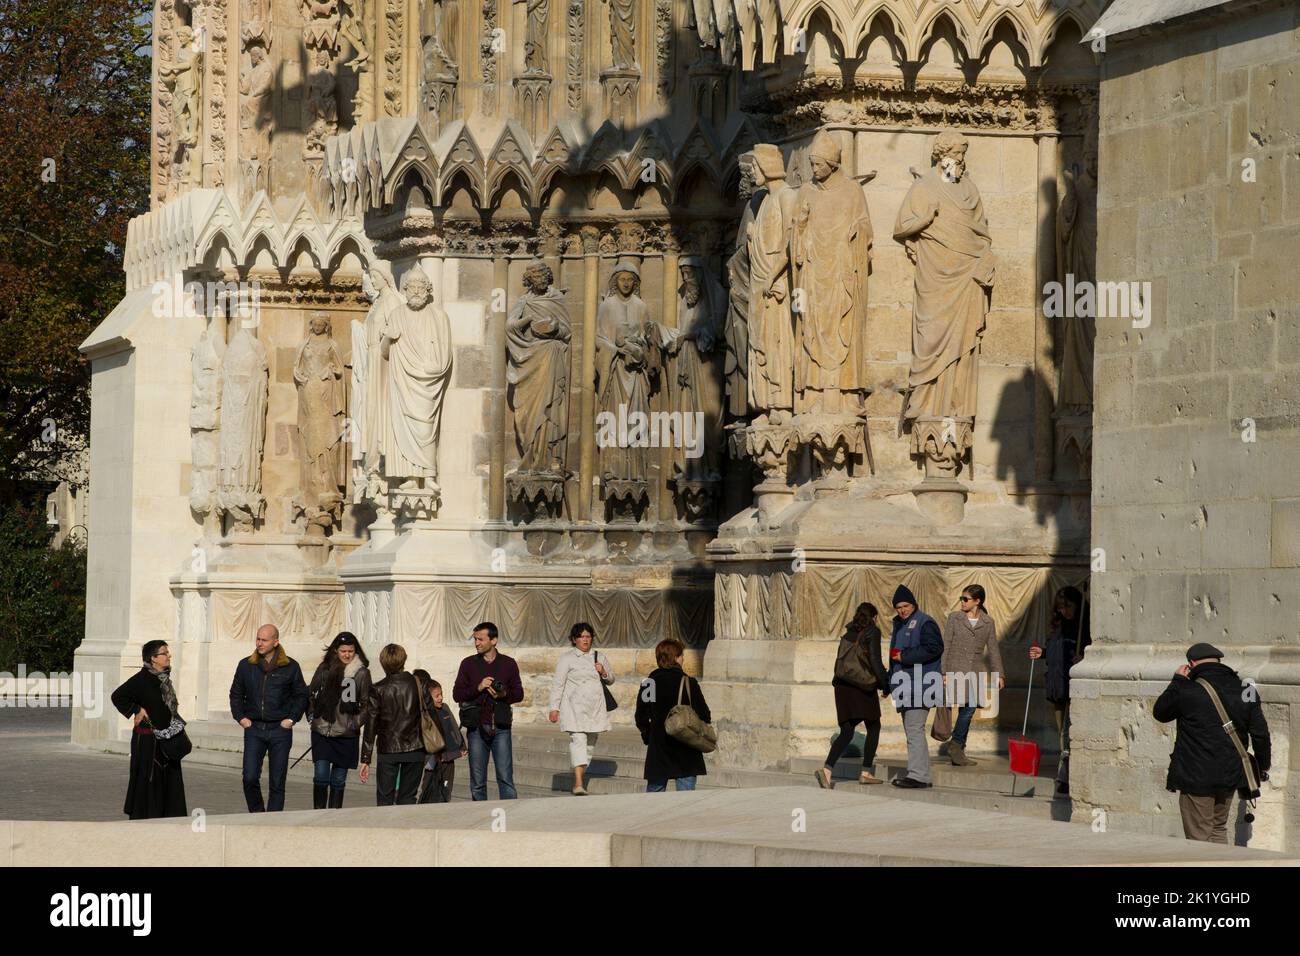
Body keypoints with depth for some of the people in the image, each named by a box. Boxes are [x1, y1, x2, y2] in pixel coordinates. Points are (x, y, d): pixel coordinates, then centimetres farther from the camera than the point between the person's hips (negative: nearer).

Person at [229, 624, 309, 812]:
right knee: (250, 778, -10)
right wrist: (241, 717, 5)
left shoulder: (290, 667, 2)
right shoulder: (246, 665, 7)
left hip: (280, 729, -1)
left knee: (277, 782, 1)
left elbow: (301, 696, 10)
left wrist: (291, 719, -1)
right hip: (254, 729, 1)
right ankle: (257, 814, 9)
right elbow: (236, 694, 17)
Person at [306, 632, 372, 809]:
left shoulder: (362, 673, -1)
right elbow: (311, 693, 12)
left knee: (338, 780, 7)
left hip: (346, 734, 0)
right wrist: (312, 715, 2)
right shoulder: (324, 669, 2)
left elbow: (366, 703, 3)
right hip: (322, 731, 0)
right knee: (321, 776, -7)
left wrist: (356, 723, -8)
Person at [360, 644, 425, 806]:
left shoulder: (378, 690, -5)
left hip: (388, 750, -2)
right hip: (415, 749, 2)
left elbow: (370, 726, -5)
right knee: (407, 798, 7)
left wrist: (365, 759, -2)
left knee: (384, 798, 3)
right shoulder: (417, 684, -1)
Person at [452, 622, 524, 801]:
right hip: (477, 727, 1)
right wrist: (478, 688, -11)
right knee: (477, 781, 3)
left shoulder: (508, 664, 8)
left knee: (506, 778, -5)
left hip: (501, 727, -1)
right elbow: (457, 694, 4)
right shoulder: (468, 664, 7)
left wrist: (504, 695, -10)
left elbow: (519, 694, 10)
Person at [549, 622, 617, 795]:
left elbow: (611, 679, 25)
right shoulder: (567, 658, 2)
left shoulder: (597, 657, 15)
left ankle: (578, 780, 19)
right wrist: (554, 708, -7)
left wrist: (604, 672, 2)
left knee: (590, 744, 8)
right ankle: (578, 784, -26)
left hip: (595, 708, 5)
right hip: (575, 708, -5)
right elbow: (558, 684, -1)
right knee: (578, 740, -18)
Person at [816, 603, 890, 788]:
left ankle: (827, 769, -17)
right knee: (873, 727, 14)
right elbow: (875, 660, -12)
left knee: (846, 733, 4)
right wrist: (885, 686, -3)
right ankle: (866, 772, 10)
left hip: (842, 686, 5)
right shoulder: (872, 632, -4)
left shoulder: (848, 632, 14)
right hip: (862, 687, -5)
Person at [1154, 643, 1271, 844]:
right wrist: (1262, 768, 16)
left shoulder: (1187, 691, -13)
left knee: (1200, 838, 2)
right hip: (1230, 775, 5)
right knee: (1219, 829, 20)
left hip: (1196, 777, -5)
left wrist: (1178, 681, 10)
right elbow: (1261, 734, 3)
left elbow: (1160, 712, 5)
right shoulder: (1245, 690, 1)